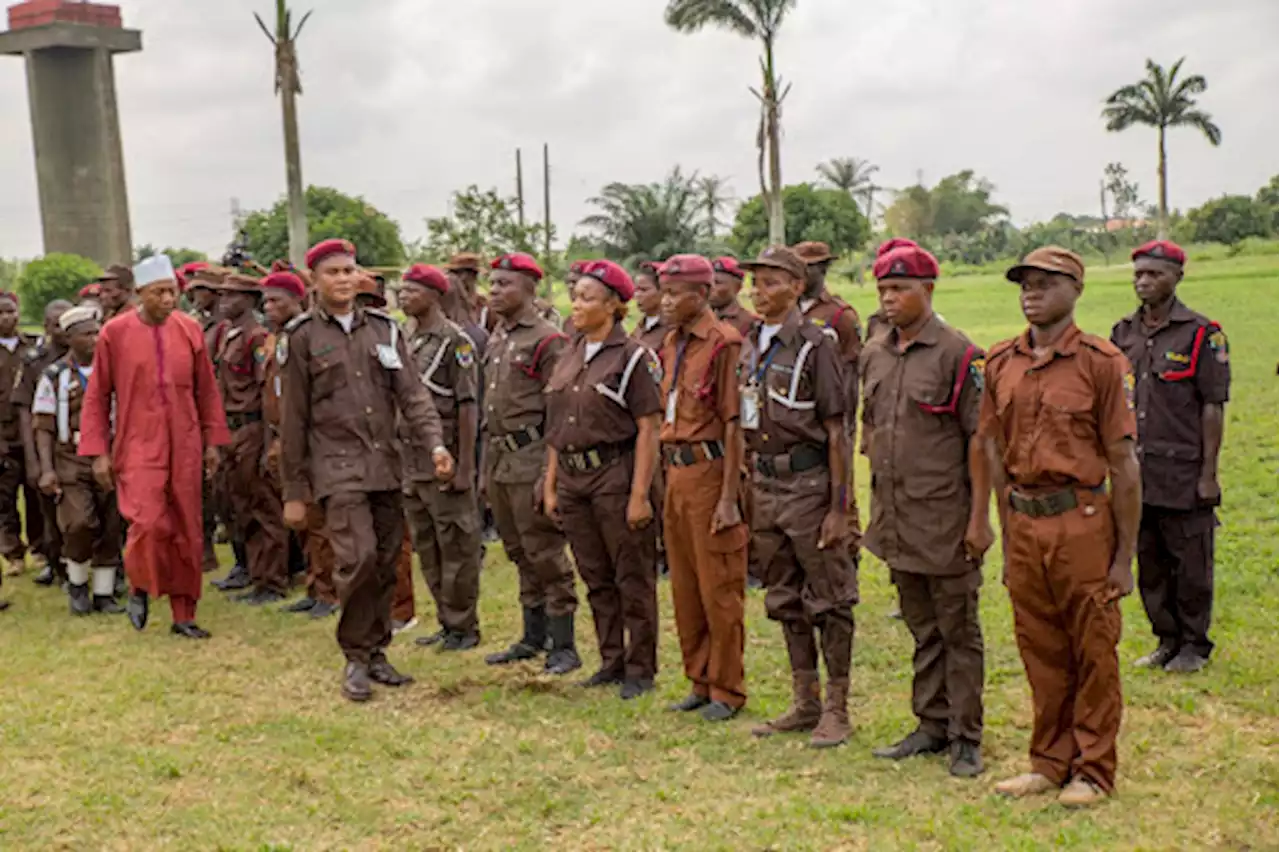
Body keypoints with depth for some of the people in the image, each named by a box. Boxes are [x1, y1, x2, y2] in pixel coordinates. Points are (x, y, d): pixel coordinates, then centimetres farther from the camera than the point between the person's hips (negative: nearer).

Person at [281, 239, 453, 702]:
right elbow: (294, 419, 1)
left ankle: (376, 652, 23)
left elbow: (411, 392, 4)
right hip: (338, 466, -4)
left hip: (386, 466, 4)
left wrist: (435, 442, -14)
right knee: (358, 557, -16)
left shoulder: (384, 328, 9)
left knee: (386, 564, 8)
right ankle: (354, 658, 2)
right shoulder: (302, 336, 0)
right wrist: (295, 490, 0)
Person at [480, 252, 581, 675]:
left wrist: (549, 473, -19)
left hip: (530, 459, -8)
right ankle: (533, 637, 25)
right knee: (521, 555, 15)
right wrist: (486, 469, 17)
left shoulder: (547, 340, -10)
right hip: (500, 459, 8)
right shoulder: (496, 340, 15)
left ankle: (564, 645, 4)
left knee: (545, 554, -4)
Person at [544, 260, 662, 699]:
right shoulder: (569, 358, 12)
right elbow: (557, 429, 15)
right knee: (596, 577, 14)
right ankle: (612, 662, 25)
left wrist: (639, 494, -17)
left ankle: (640, 668, 13)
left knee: (633, 578, 2)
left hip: (616, 474, -7)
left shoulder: (632, 357, -8)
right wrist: (550, 485, 11)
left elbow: (648, 429, -12)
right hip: (573, 478, 7)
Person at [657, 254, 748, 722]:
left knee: (719, 590, 1)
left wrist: (729, 497, -18)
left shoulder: (723, 343, -13)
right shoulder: (671, 343, 12)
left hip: (710, 471, -8)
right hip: (676, 473, 8)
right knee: (684, 587, 15)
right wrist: (668, 474, 14)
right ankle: (700, 682, 28)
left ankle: (727, 690, 14)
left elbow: (734, 423, -16)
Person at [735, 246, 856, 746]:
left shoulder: (815, 345, -11)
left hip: (807, 483, -7)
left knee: (828, 599, 1)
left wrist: (838, 507, -15)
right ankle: (805, 704, 26)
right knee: (785, 600, 14)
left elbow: (836, 432, -12)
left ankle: (836, 709, 11)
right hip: (763, 484, 8)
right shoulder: (750, 346, 11)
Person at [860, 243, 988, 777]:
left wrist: (978, 518, -14)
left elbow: (980, 441, -11)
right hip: (895, 519, 6)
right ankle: (932, 726, 27)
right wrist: (875, 500, 15)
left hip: (946, 518, -6)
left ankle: (966, 738, 14)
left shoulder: (958, 355, -10)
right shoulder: (872, 355, 9)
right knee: (921, 628, 16)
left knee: (958, 630, 4)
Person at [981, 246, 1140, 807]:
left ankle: (1094, 771, 20)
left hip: (1082, 523, -4)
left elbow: (1124, 465, -7)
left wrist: (1125, 556, -8)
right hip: (1024, 524, 5)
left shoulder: (1101, 362, -7)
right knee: (1040, 652, 14)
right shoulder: (1001, 362, 7)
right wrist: (1008, 538, 11)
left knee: (1093, 653, 6)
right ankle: (1050, 762, 28)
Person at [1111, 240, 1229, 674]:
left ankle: (1194, 645, 19)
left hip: (1184, 474, -5)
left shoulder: (1201, 334, -6)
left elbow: (1213, 407, -7)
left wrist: (1208, 474, -11)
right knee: (1149, 565, 13)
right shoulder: (1123, 333, 9)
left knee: (1191, 565, 4)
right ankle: (1167, 640, 26)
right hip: (1136, 474, 5)